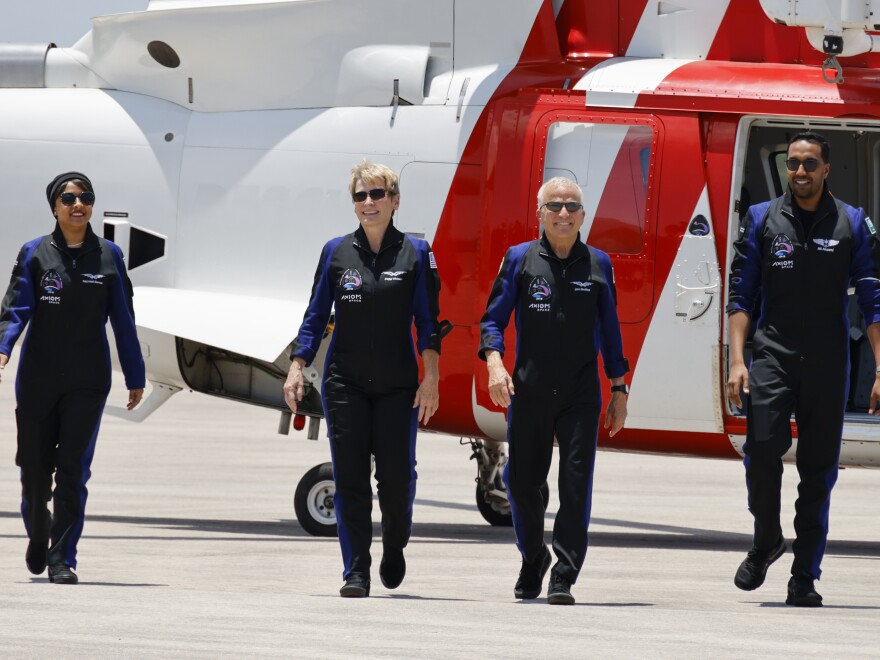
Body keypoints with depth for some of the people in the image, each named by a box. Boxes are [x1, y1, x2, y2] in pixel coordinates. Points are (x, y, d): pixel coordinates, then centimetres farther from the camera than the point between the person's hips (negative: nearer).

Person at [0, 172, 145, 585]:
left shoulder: (108, 256, 6)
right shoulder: (35, 254, 3)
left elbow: (123, 319, 9)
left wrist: (135, 377, 9)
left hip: (88, 381, 0)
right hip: (38, 377, 0)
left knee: (73, 468, -8)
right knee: (35, 465, 5)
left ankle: (62, 559, -6)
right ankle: (38, 536, 33)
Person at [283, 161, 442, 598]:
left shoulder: (415, 253, 2)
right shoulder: (337, 252, 5)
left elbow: (427, 321, 0)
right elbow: (316, 316, 8)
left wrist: (431, 378, -7)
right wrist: (296, 369, 0)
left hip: (397, 385, -1)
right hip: (345, 382, 1)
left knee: (397, 475, -4)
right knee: (349, 477, -4)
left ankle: (394, 547, 25)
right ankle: (356, 573, -1)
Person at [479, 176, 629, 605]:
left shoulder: (598, 264, 9)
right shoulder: (520, 260, 5)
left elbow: (609, 330, 14)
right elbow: (493, 318, 4)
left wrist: (619, 390, 12)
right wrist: (494, 362, -13)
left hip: (580, 395, 0)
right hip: (528, 392, 0)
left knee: (576, 484, -10)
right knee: (522, 481, 7)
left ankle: (563, 578, -7)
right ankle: (533, 559, 32)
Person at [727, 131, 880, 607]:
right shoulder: (762, 220, 6)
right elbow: (740, 295, 6)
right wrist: (737, 361, -5)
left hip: (828, 364, 0)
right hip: (772, 355, 0)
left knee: (818, 469, 0)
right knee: (762, 449, -16)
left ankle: (804, 578, 6)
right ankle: (766, 541, 10)